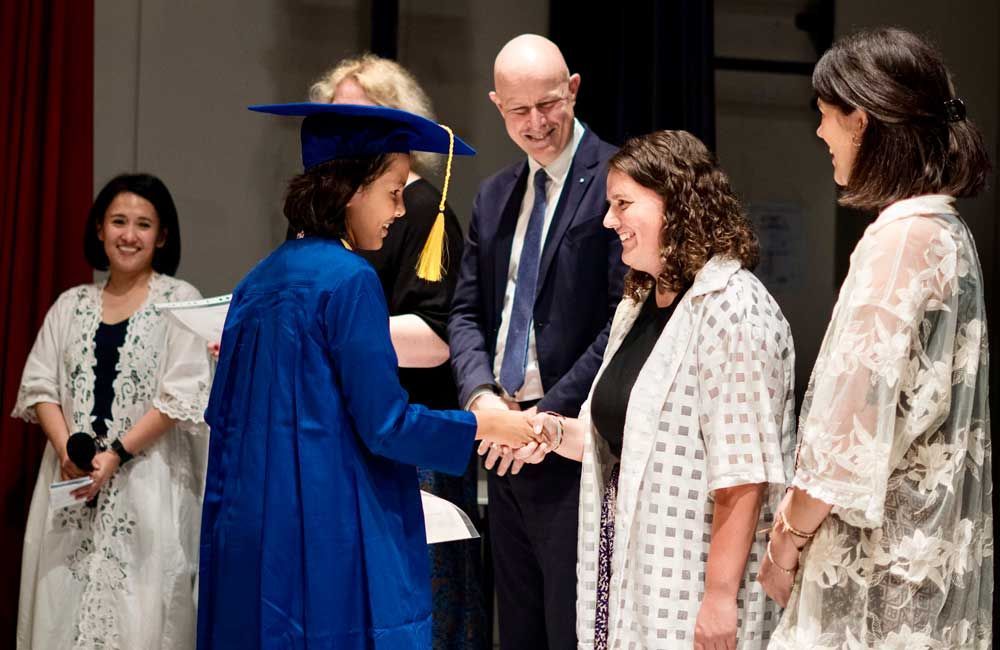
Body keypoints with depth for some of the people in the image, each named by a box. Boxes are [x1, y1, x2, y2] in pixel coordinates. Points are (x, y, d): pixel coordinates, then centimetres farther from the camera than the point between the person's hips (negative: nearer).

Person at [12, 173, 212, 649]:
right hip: (72, 478, 4)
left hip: (146, 482, -4)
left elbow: (182, 395, -7)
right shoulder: (71, 305, 13)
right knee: (62, 602, 3)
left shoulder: (179, 300, 1)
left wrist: (116, 454, -14)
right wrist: (68, 449, -9)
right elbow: (39, 384, 8)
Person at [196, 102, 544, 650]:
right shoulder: (348, 280, -14)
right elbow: (386, 424, -16)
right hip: (335, 538, -8)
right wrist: (485, 426, -3)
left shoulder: (260, 281, 9)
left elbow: (224, 413, 14)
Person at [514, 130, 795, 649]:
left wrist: (720, 597, -21)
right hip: (629, 567, 8)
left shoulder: (731, 310, -15)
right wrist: (559, 432, 1)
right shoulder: (636, 307, 13)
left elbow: (741, 471, -20)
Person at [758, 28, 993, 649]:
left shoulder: (902, 236, -17)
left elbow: (859, 412, -20)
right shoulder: (948, 230, 11)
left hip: (883, 555, -9)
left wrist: (788, 537, -8)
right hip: (934, 545, 9)